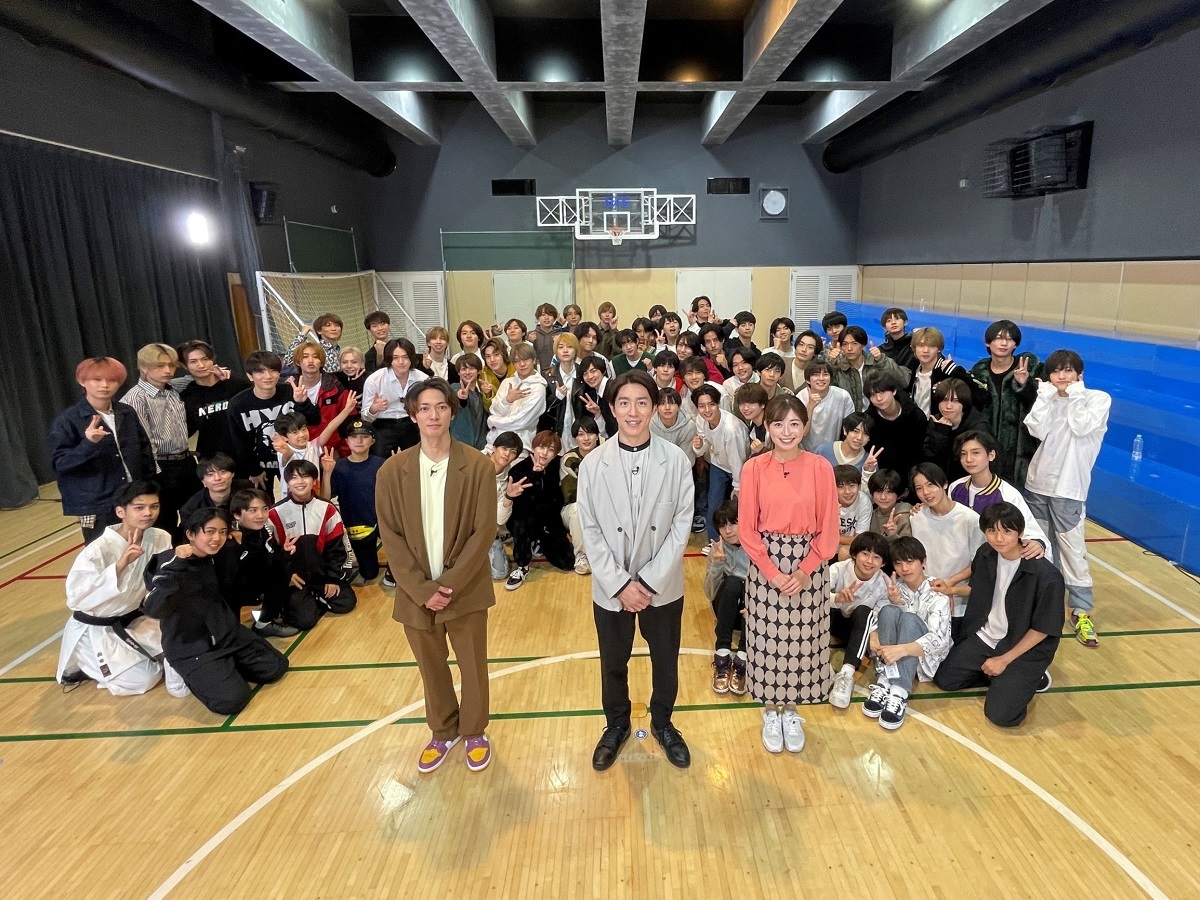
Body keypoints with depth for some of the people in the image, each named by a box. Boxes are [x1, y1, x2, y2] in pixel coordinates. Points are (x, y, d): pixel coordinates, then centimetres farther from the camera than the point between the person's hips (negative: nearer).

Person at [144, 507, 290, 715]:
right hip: (190, 648, -6)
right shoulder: (170, 562, -19)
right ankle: (193, 676, 7)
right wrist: (176, 565, -39)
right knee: (231, 700, -18)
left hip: (227, 634, 7)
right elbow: (154, 610, -31)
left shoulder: (217, 557, 1)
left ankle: (228, 668, 19)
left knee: (276, 667, 1)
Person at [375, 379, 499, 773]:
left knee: (472, 666, 14)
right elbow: (390, 537, -5)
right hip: (416, 593, 2)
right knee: (431, 667, 19)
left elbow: (484, 532, -12)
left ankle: (474, 731, 39)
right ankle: (443, 732, 43)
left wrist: (450, 585, -16)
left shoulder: (478, 466, -12)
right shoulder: (392, 470, -5)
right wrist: (422, 589, -12)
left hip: (466, 590, -2)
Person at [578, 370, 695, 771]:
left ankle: (662, 724, 46)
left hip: (663, 586, 0)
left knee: (665, 661, 18)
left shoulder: (676, 460, -11)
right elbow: (589, 530, -7)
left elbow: (682, 525, -9)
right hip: (610, 587, 1)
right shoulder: (593, 463, -9)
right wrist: (620, 584, -13)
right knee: (613, 664, 19)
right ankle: (616, 726, 45)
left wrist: (649, 582, -13)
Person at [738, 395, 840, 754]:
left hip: (808, 566, 1)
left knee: (802, 641, 11)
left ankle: (791, 711, 34)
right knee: (767, 640, 9)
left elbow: (828, 528, -3)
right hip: (765, 566, 0)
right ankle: (770, 712, 31)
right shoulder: (754, 468, -7)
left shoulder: (820, 467, -6)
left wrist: (804, 571, -11)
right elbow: (747, 529, -5)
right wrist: (773, 572, -12)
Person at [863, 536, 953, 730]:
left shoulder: (937, 594, -11)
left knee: (910, 619, -33)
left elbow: (939, 639, -25)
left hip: (925, 657, -3)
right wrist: (874, 635, -32)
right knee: (889, 611, -26)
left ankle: (898, 693, -44)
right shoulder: (894, 587, 2)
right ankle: (884, 684, -34)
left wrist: (902, 649, -41)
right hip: (892, 655, 3)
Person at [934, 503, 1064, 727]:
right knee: (944, 679, 1)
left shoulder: (1046, 575, -25)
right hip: (984, 637, 6)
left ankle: (1031, 677, 10)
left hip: (1026, 647, -5)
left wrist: (1004, 660, -14)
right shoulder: (986, 555, -8)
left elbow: (1043, 629, -17)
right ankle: (1001, 678, 17)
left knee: (1000, 714, -15)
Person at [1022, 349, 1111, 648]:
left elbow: (1081, 427, -18)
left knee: (1073, 550, -6)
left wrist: (1075, 394, -10)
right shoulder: (1047, 398, 6)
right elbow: (1037, 430, -10)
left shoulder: (1098, 398, -1)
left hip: (1068, 488, -4)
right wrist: (1047, 396, -11)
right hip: (1036, 484, 4)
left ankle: (1081, 612, 5)